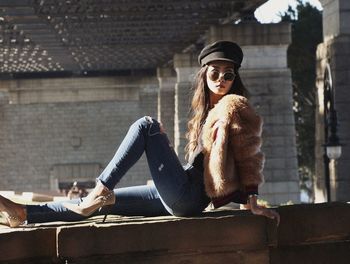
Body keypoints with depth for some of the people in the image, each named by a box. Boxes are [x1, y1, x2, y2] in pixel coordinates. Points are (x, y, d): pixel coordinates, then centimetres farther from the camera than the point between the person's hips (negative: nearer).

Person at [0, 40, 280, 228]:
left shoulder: (234, 106, -1)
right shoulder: (206, 110, 23)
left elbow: (249, 152, -8)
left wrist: (252, 198, -16)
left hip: (188, 195, -9)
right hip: (181, 197, 9)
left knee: (147, 126, -15)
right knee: (105, 203, 6)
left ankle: (101, 190, -22)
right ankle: (24, 214, 6)